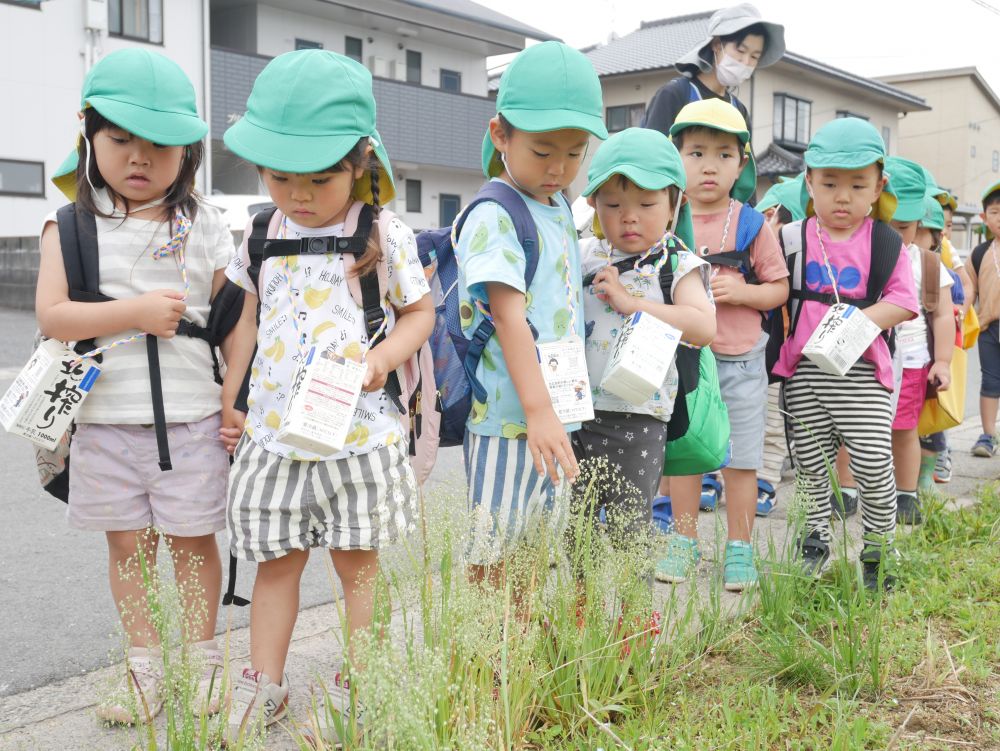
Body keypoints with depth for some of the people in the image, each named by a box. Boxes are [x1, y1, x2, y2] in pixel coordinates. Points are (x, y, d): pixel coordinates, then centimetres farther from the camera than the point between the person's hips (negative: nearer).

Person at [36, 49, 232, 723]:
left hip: (193, 415, -1)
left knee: (192, 539, 8)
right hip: (107, 418, 1)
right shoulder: (71, 226, 2)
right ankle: (145, 665, 24)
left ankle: (203, 659, 24)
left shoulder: (206, 226, 2)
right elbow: (51, 316, -7)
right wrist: (136, 312, -16)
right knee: (128, 544, 11)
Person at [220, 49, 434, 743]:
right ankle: (264, 685, 25)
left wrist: (382, 358, -16)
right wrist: (229, 400, 15)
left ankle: (357, 684, 24)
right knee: (276, 558, 11)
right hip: (274, 428, 3)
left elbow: (420, 312, 2)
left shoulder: (385, 236, -6)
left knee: (357, 560, 10)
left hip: (358, 431, -3)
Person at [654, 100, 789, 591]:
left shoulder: (751, 224, -3)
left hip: (739, 362, -1)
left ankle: (740, 548, 19)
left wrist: (742, 291, -17)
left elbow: (779, 288, 1)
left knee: (740, 459, 5)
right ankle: (684, 542, 26)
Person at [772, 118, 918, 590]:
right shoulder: (792, 238, 5)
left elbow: (903, 301, -3)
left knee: (873, 462, -4)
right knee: (810, 461, 9)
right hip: (804, 369, 2)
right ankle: (814, 539, 27)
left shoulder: (886, 243, 3)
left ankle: (879, 548, 15)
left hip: (861, 370, -1)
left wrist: (860, 320, -16)